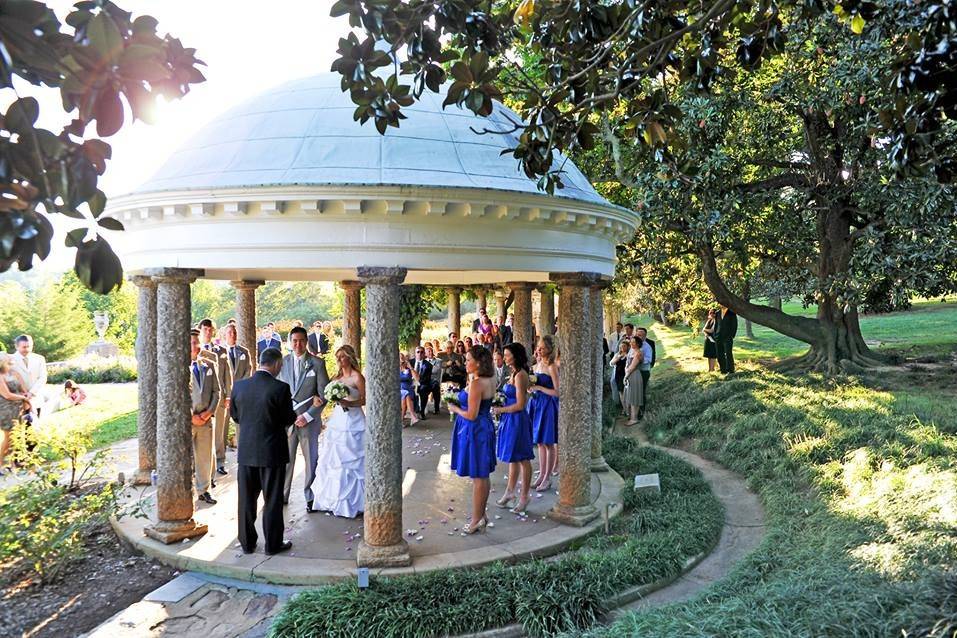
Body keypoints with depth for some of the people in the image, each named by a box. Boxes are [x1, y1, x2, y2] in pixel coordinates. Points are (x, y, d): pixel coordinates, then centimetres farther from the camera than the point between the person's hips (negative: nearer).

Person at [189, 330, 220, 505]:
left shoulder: (209, 365, 7)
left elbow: (216, 391, 9)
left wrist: (209, 412, -4)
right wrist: (190, 417, -12)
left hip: (206, 419, 4)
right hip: (185, 420, -4)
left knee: (205, 457, 11)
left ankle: (203, 490, 24)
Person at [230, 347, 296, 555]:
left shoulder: (239, 385, -4)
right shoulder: (280, 388, -18)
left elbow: (234, 416, 8)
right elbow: (289, 420, -11)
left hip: (246, 451, 4)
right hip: (272, 452, -4)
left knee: (246, 499, 15)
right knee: (272, 500, 9)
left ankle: (247, 542, 25)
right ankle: (273, 544, 18)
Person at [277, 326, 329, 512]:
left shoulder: (317, 363, -1)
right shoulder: (283, 362, 5)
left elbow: (324, 394, -2)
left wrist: (308, 415, -10)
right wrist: (307, 398, -8)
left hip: (309, 419, -1)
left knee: (311, 459, 7)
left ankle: (310, 496, 19)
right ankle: (282, 496, 18)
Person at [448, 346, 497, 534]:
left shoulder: (476, 384, -22)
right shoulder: (489, 381, 5)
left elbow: (471, 415, -23)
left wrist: (455, 408, -5)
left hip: (474, 430, -10)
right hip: (485, 427, 10)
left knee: (477, 477, 0)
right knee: (483, 475, 16)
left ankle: (476, 520, 10)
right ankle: (481, 515, 26)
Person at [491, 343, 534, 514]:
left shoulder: (520, 375, -18)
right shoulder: (514, 374, 11)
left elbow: (520, 405, -20)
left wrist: (500, 410, -12)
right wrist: (499, 404, 3)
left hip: (517, 420, -9)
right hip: (510, 419, 9)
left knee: (522, 459, 3)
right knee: (513, 457, 17)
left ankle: (524, 497, 14)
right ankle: (510, 491, 28)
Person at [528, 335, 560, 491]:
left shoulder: (552, 367, -13)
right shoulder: (537, 365, 9)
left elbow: (557, 392, -16)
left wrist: (538, 387, -16)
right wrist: (531, 386, 1)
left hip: (548, 406, -8)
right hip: (537, 404, 8)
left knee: (549, 443, 1)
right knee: (540, 442, 13)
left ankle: (547, 478, 9)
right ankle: (542, 474, 22)